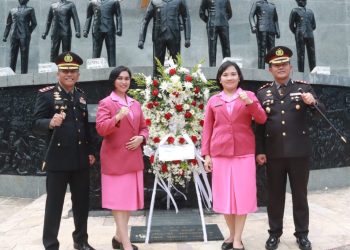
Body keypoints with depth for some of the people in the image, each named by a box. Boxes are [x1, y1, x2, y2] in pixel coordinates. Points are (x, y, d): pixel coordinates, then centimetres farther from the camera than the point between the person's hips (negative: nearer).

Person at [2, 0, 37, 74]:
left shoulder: (30, 10, 10)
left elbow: (34, 23, 6)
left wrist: (28, 32, -1)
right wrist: (5, 36, 12)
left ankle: (24, 73, 0)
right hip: (14, 36, 3)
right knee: (12, 55, 3)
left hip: (24, 36, -3)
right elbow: (8, 24, 18)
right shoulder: (12, 11, 18)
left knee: (24, 56, -2)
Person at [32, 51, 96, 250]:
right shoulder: (46, 94, -5)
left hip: (81, 159, 5)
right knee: (54, 204, 5)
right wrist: (50, 123, -33)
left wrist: (90, 151, 15)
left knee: (82, 203, 15)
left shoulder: (82, 95, 12)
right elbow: (36, 124, -12)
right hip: (58, 159, -5)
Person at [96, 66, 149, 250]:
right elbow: (100, 129, -15)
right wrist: (117, 117, -30)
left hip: (133, 158, 6)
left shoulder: (136, 104, 14)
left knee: (130, 198, 11)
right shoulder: (106, 103, -4)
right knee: (118, 199, -4)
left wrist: (141, 138, -4)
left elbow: (143, 127, 17)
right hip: (115, 158, -6)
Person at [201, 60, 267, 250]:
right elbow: (207, 129, 8)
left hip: (244, 154, -1)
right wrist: (206, 154, 2)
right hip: (219, 154, 2)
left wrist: (250, 103, -22)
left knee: (242, 194, 1)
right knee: (224, 194, 7)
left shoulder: (249, 95, 5)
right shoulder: (213, 101, 8)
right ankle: (232, 234, 23)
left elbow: (262, 120, -6)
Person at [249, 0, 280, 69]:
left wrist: (277, 31, 11)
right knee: (261, 51, -9)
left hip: (271, 30, 4)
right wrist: (253, 26, -19)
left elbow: (275, 19, 23)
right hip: (261, 30, -4)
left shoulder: (272, 6, 24)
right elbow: (251, 15, -2)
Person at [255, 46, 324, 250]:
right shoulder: (263, 93, 5)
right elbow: (259, 124, 3)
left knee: (300, 194, 11)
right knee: (275, 195, 11)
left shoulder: (304, 88, 4)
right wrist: (259, 151, -2)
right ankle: (275, 233, 24)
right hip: (274, 154, 1)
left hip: (299, 152, 0)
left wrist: (313, 103, -25)